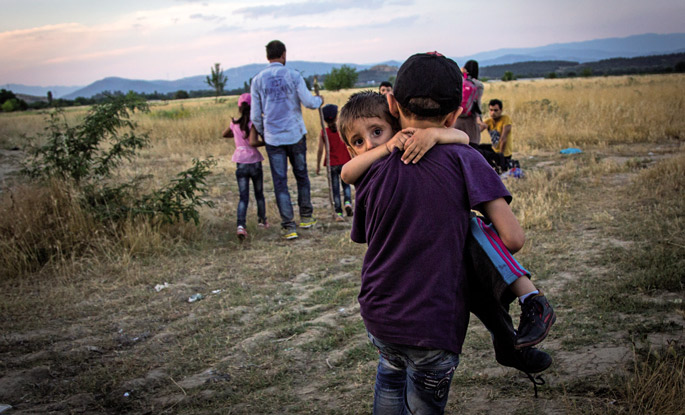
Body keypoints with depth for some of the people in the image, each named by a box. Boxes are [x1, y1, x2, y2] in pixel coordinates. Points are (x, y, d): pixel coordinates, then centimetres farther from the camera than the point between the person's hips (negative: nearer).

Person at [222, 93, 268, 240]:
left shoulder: (234, 124, 5)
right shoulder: (253, 123, -10)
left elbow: (224, 134, 24)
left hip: (240, 164, 3)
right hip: (254, 163, -3)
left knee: (243, 196, -2)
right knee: (259, 194, 16)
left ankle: (241, 225, -21)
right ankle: (262, 220, 33)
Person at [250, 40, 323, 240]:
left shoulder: (258, 80, 1)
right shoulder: (293, 75, -4)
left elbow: (255, 115, 2)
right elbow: (308, 101, -10)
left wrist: (262, 134, 18)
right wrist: (319, 100, 12)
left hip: (273, 138, 0)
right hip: (296, 134, 0)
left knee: (280, 182, 3)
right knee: (301, 175, 16)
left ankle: (288, 226, 1)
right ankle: (306, 216, 28)